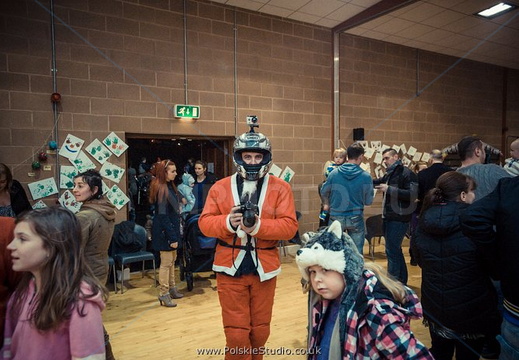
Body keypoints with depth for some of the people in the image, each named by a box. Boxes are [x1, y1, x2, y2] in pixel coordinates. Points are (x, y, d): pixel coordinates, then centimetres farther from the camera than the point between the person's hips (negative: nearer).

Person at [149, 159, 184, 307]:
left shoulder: (170, 186, 9)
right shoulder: (161, 189, -18)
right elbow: (163, 215, -21)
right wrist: (172, 237, -20)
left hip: (171, 228, 9)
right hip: (164, 231, -9)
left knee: (172, 260, 18)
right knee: (166, 262, 0)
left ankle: (172, 288, 32)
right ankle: (163, 294, 13)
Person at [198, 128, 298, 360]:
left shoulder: (280, 188, -2)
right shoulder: (220, 187, 1)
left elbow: (289, 226, -10)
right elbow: (204, 223, -1)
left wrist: (258, 225, -24)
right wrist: (227, 221, -21)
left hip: (264, 269, 1)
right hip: (230, 269, 0)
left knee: (260, 331, 18)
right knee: (236, 334, 7)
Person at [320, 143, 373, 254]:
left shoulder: (334, 173, -7)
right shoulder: (366, 177, -11)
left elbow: (324, 192, 7)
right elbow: (368, 201, -2)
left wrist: (327, 204, 27)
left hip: (336, 217, 2)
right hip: (356, 219, -1)